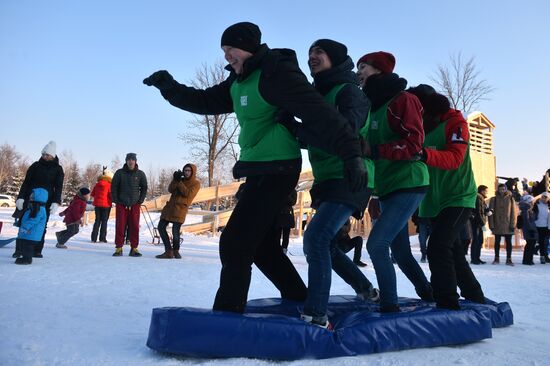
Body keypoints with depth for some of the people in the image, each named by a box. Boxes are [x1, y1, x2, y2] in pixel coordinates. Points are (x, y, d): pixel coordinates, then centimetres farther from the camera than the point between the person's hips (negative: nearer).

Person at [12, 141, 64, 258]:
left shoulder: (57, 169, 2)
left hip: (46, 201, -1)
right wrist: (20, 197, -5)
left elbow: (58, 187, -1)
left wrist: (56, 203, -12)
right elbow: (26, 182, 5)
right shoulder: (36, 165, 5)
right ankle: (19, 249, 6)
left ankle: (37, 250, 7)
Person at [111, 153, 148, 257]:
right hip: (121, 204, 0)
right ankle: (119, 248, 5)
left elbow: (144, 188, 11)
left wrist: (140, 201, 2)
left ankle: (134, 248, 6)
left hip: (135, 205, 1)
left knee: (135, 227, 0)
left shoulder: (140, 174, 4)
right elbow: (113, 187, 7)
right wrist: (116, 200, 0)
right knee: (120, 226, -2)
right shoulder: (119, 173, 2)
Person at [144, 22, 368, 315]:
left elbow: (319, 114, -23)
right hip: (260, 170, 10)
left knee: (235, 243, -8)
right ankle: (299, 301, 29)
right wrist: (169, 87, 6)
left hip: (277, 170, -10)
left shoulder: (276, 74, -16)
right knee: (261, 243, 16)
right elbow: (205, 102, 18)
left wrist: (351, 154, -31)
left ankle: (227, 314, 4)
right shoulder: (239, 82, 13)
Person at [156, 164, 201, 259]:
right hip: (170, 206, 7)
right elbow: (170, 190, 5)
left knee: (175, 230, -14)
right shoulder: (181, 179, 18)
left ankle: (176, 251, 11)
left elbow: (187, 193, -13)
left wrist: (180, 182, -12)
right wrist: (175, 179, -9)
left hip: (180, 208, -7)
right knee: (161, 227, 5)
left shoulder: (196, 183, 3)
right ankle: (168, 251, 11)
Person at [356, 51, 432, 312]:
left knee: (376, 244, -17)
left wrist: (374, 150, -21)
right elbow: (369, 148, 19)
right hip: (387, 189, 8)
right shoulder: (373, 107, 15)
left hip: (408, 185, -8)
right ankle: (427, 295, 32)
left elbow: (413, 144, -18)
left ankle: (389, 305, -5)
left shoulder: (402, 100, -9)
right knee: (400, 251, 14)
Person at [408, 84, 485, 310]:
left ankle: (447, 304, -13)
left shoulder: (454, 122, -8)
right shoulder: (420, 129, 11)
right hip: (435, 202, 7)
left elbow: (455, 158, -25)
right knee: (454, 252, 14)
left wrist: (424, 154, -42)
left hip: (459, 198, -7)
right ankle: (475, 298, 31)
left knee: (438, 246, -20)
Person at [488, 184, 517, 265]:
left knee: (508, 242, 3)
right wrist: (491, 225, -7)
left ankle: (509, 259, 9)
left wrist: (513, 224, -7)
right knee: (497, 242, 8)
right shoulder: (493, 199, 2)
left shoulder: (510, 199, 3)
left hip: (508, 225, 0)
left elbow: (513, 212, 0)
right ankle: (496, 258, 17)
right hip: (497, 225, 0)